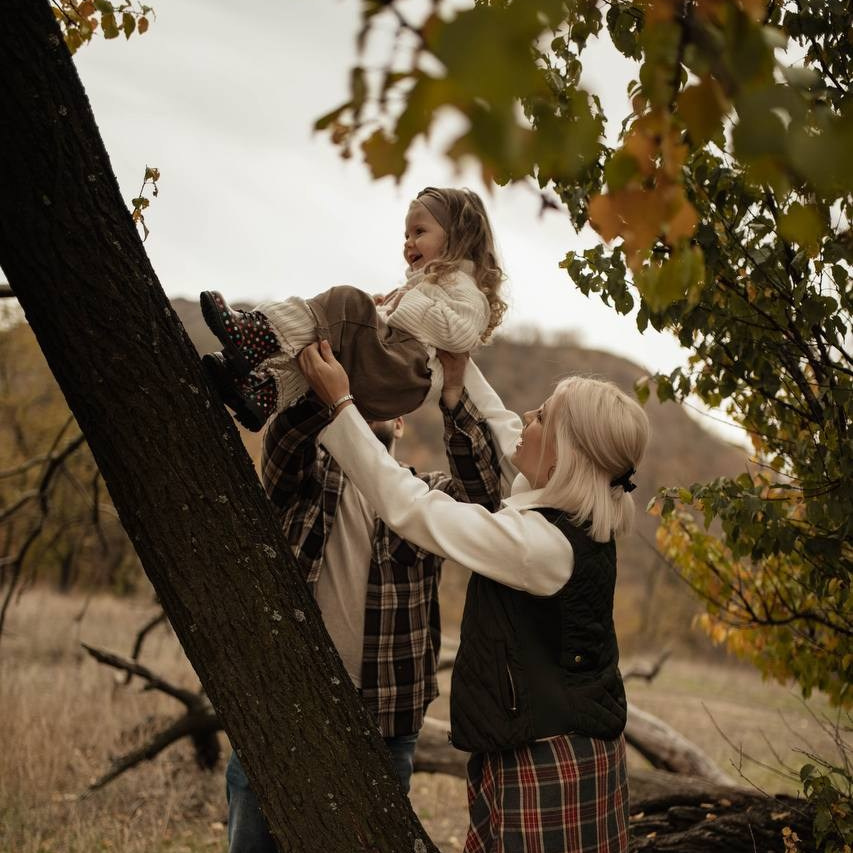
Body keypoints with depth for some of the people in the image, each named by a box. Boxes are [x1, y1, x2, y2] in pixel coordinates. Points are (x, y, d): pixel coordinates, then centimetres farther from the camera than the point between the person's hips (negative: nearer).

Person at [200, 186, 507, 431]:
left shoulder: (463, 287, 8)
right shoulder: (425, 282, 40)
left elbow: (462, 333, -14)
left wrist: (409, 304, -8)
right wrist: (382, 308, 19)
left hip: (404, 368, -10)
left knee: (345, 304, -23)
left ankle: (260, 336, -35)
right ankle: (267, 390, -29)